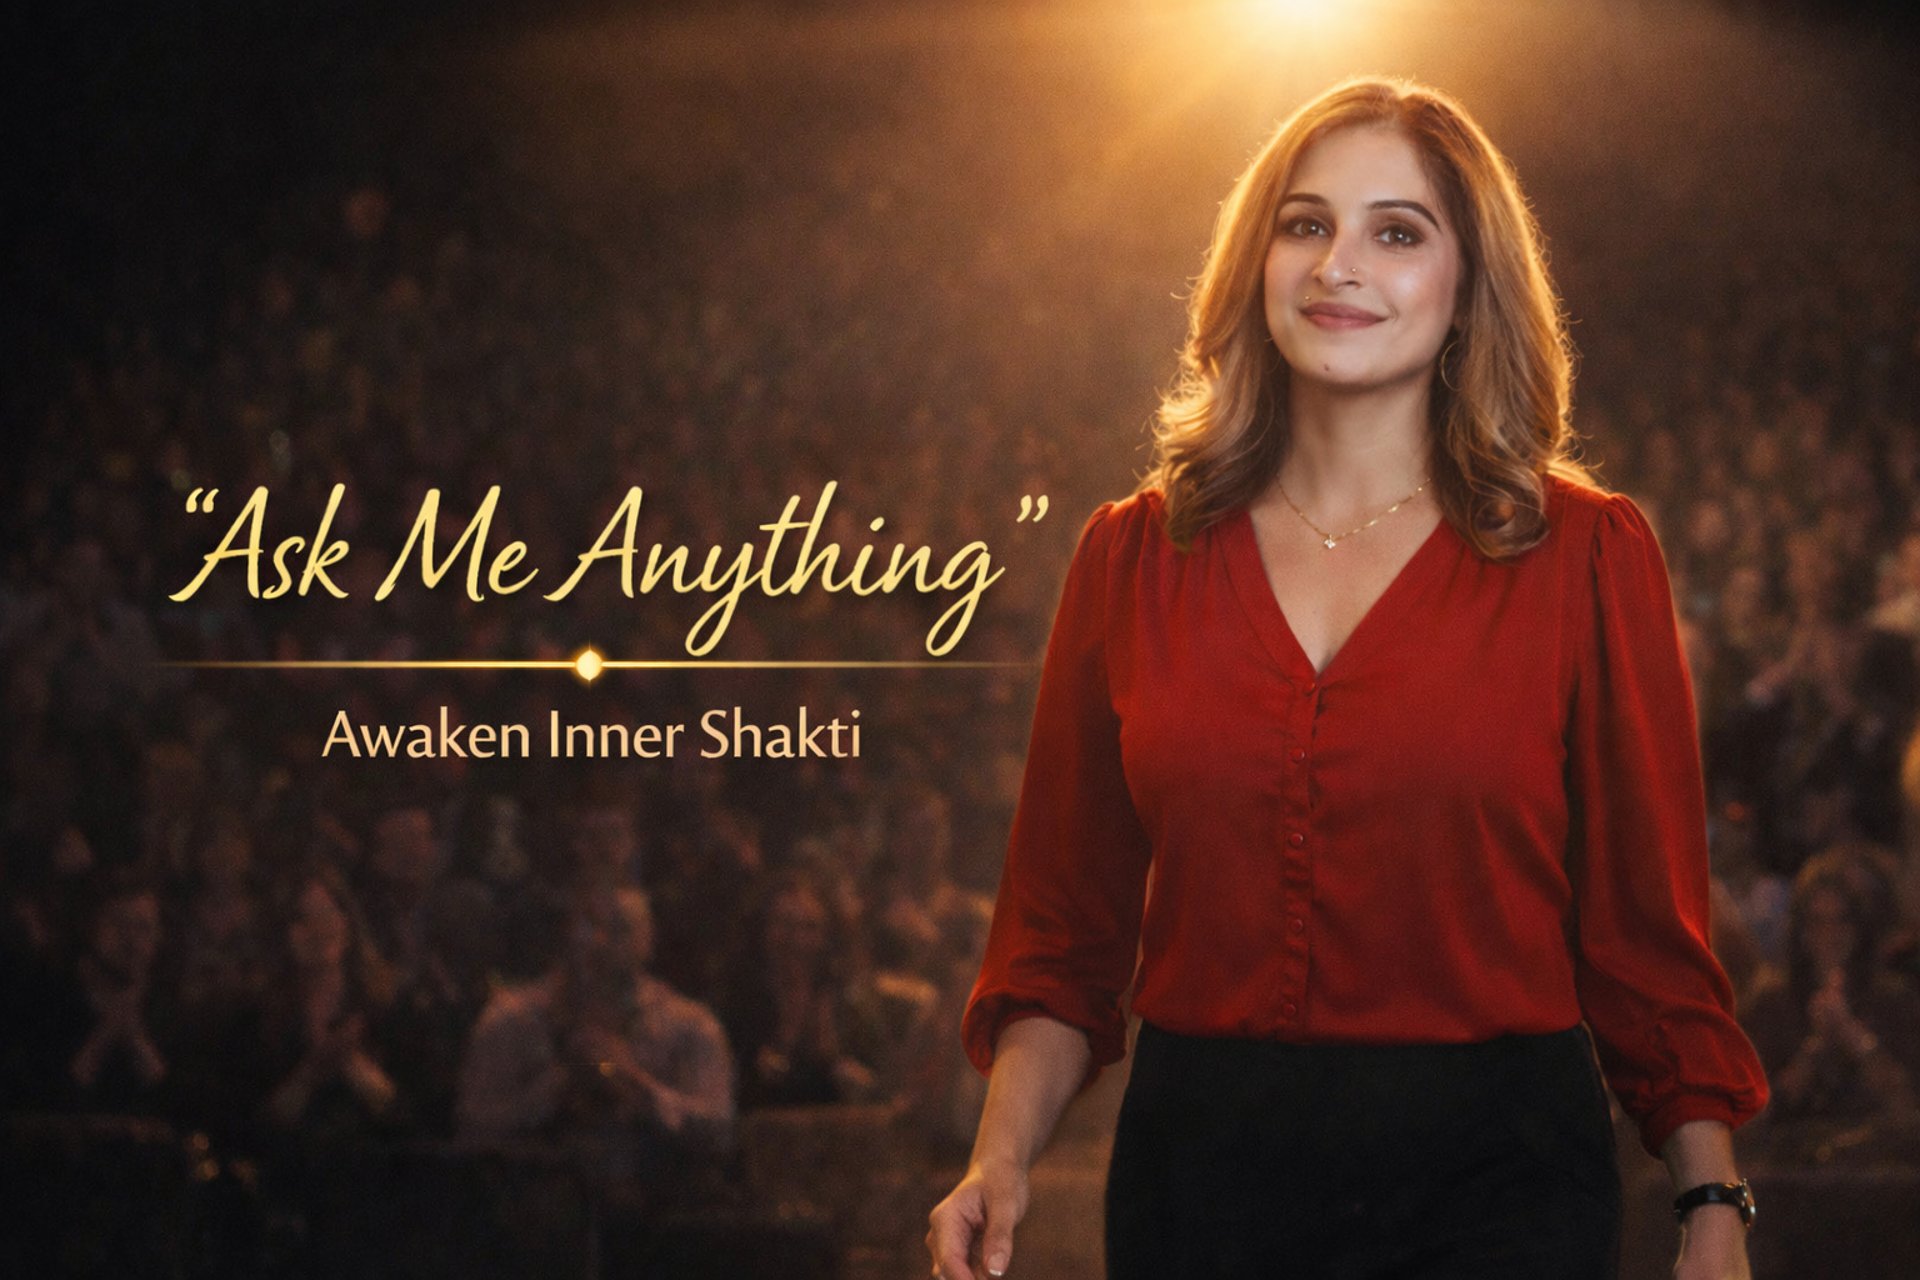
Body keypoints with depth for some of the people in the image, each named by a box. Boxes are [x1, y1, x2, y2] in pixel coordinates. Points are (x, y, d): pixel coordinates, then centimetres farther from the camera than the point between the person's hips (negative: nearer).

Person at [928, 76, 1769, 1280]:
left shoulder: (1588, 556, -1)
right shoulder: (1133, 558, 5)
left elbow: (1647, 923, 0)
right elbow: (1069, 922, 8)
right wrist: (1002, 1160, -5)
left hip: (1494, 1180, -2)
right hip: (1198, 1173, 2)